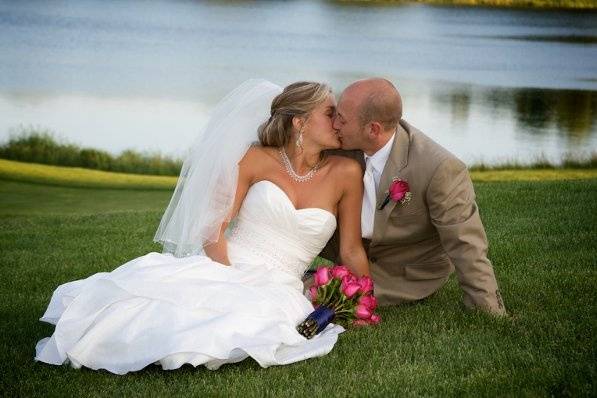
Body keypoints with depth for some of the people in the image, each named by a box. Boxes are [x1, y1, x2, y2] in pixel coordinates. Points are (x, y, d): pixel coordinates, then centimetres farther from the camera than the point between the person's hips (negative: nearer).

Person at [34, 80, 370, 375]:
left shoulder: (345, 173, 2)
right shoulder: (258, 159, 1)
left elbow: (352, 250, 7)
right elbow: (213, 228, -2)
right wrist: (229, 281, -16)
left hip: (276, 289, 1)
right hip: (219, 267, -1)